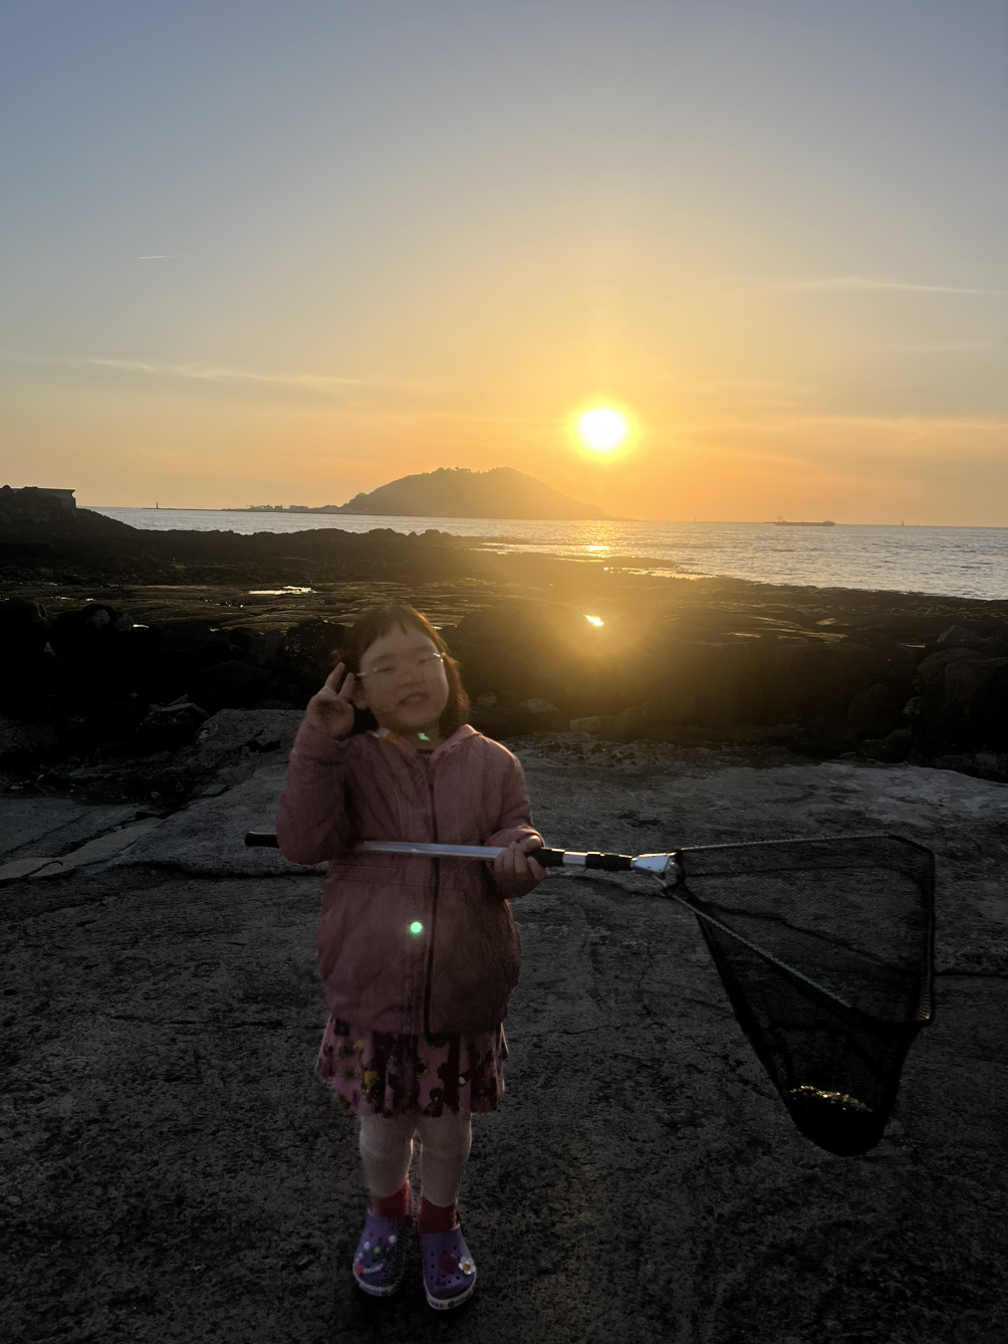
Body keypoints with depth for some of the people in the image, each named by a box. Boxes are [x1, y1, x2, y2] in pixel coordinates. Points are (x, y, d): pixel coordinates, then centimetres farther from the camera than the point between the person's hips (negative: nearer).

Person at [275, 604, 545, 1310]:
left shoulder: (490, 763, -4)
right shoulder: (350, 762, -8)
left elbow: (515, 834, -2)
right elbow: (304, 841, -21)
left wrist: (517, 857, -25)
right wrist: (319, 743, -29)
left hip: (464, 992, 1)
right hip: (371, 989, 0)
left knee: (447, 1126, 20)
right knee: (382, 1127, 20)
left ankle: (440, 1220, 52)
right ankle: (387, 1210, 54)